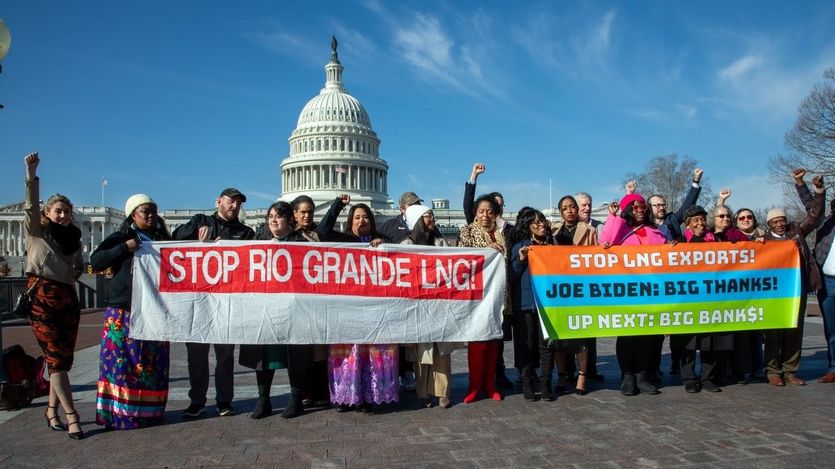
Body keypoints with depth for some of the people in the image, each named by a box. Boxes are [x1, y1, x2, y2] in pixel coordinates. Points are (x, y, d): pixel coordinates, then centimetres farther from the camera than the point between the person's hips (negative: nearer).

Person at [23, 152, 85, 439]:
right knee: (56, 359, -6)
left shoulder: (74, 238, 15)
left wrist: (71, 276, 10)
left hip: (68, 299, 5)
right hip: (41, 299, -5)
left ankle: (52, 411, 19)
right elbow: (31, 205, -14)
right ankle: (72, 417, -6)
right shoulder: (36, 232, 3)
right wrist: (31, 173, -26)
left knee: (64, 359, 6)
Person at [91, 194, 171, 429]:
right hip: (123, 312, -4)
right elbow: (95, 261, -7)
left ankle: (149, 412, 13)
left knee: (153, 364, 4)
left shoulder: (162, 241, 16)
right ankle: (119, 414, 1)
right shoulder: (121, 238, 4)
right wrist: (125, 248, -16)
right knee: (122, 362, -5)